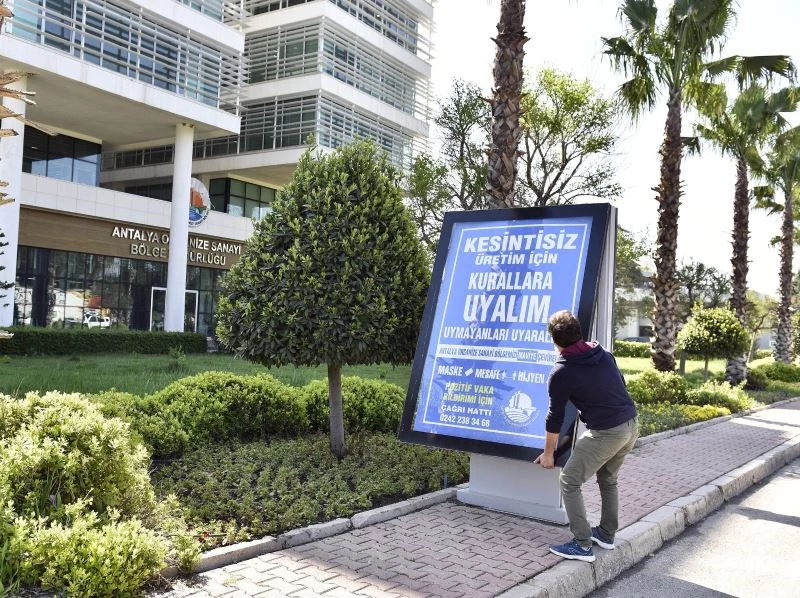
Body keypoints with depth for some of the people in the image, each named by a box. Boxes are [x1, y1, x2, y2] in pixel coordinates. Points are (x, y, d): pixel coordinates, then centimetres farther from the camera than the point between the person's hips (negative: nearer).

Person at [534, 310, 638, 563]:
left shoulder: (561, 372, -10)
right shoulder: (603, 354, 7)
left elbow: (555, 417, -2)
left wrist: (548, 453, 10)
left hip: (606, 432, -8)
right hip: (632, 424, 8)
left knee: (569, 482, 4)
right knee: (608, 480, 26)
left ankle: (582, 545, 5)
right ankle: (606, 534, 36)